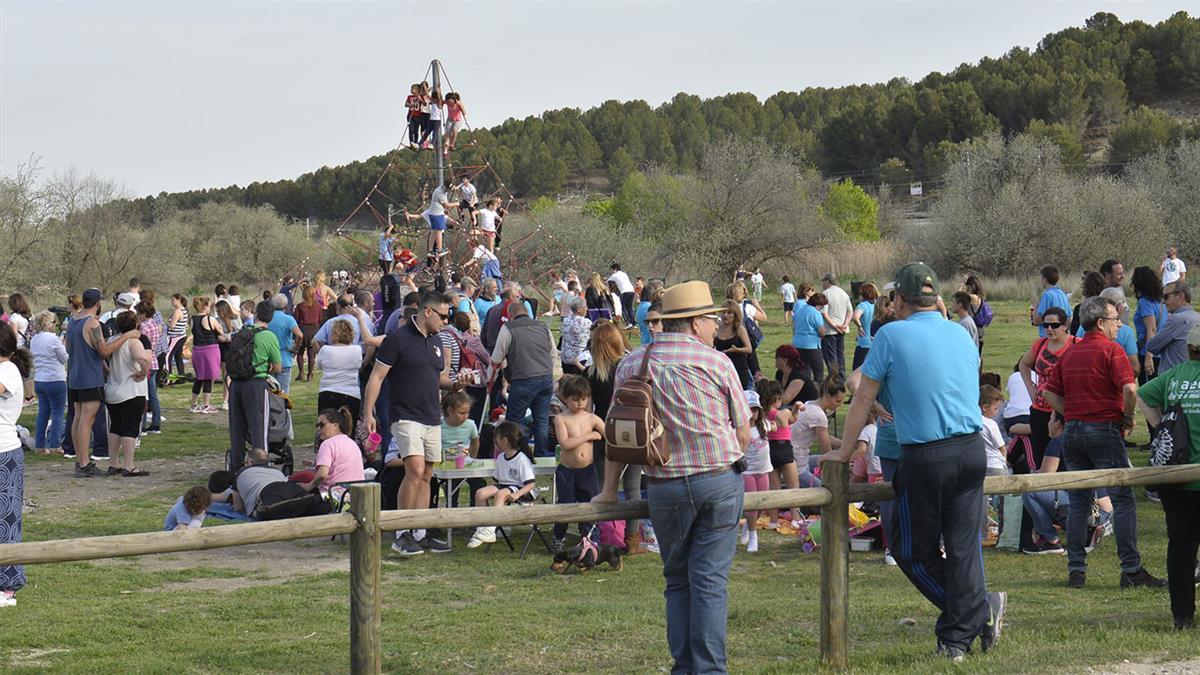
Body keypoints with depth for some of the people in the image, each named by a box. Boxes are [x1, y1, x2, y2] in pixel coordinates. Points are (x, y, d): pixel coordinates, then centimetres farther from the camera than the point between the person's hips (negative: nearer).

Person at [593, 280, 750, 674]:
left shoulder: (632, 364, 4)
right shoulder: (716, 363, -4)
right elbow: (743, 430, 2)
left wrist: (609, 490, 16)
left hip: (665, 489, 2)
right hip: (720, 483, -2)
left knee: (677, 582, 14)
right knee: (710, 582, -1)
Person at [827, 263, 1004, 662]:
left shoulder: (892, 336, -4)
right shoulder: (961, 336, 12)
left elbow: (864, 397, 0)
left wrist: (844, 451, 11)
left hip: (924, 459, -5)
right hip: (972, 450, 5)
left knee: (911, 549, 9)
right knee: (963, 548, 7)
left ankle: (983, 610, 9)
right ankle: (957, 639, 6)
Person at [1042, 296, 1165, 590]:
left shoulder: (1069, 354, 12)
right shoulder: (1112, 351, -8)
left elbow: (1049, 392, 12)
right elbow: (1130, 389, -20)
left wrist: (1072, 415, 12)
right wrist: (1127, 417, -5)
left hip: (1073, 432, 6)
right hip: (1105, 430, -6)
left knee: (1078, 502, 10)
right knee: (1123, 500, -3)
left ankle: (1076, 570, 10)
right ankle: (1131, 570, -5)